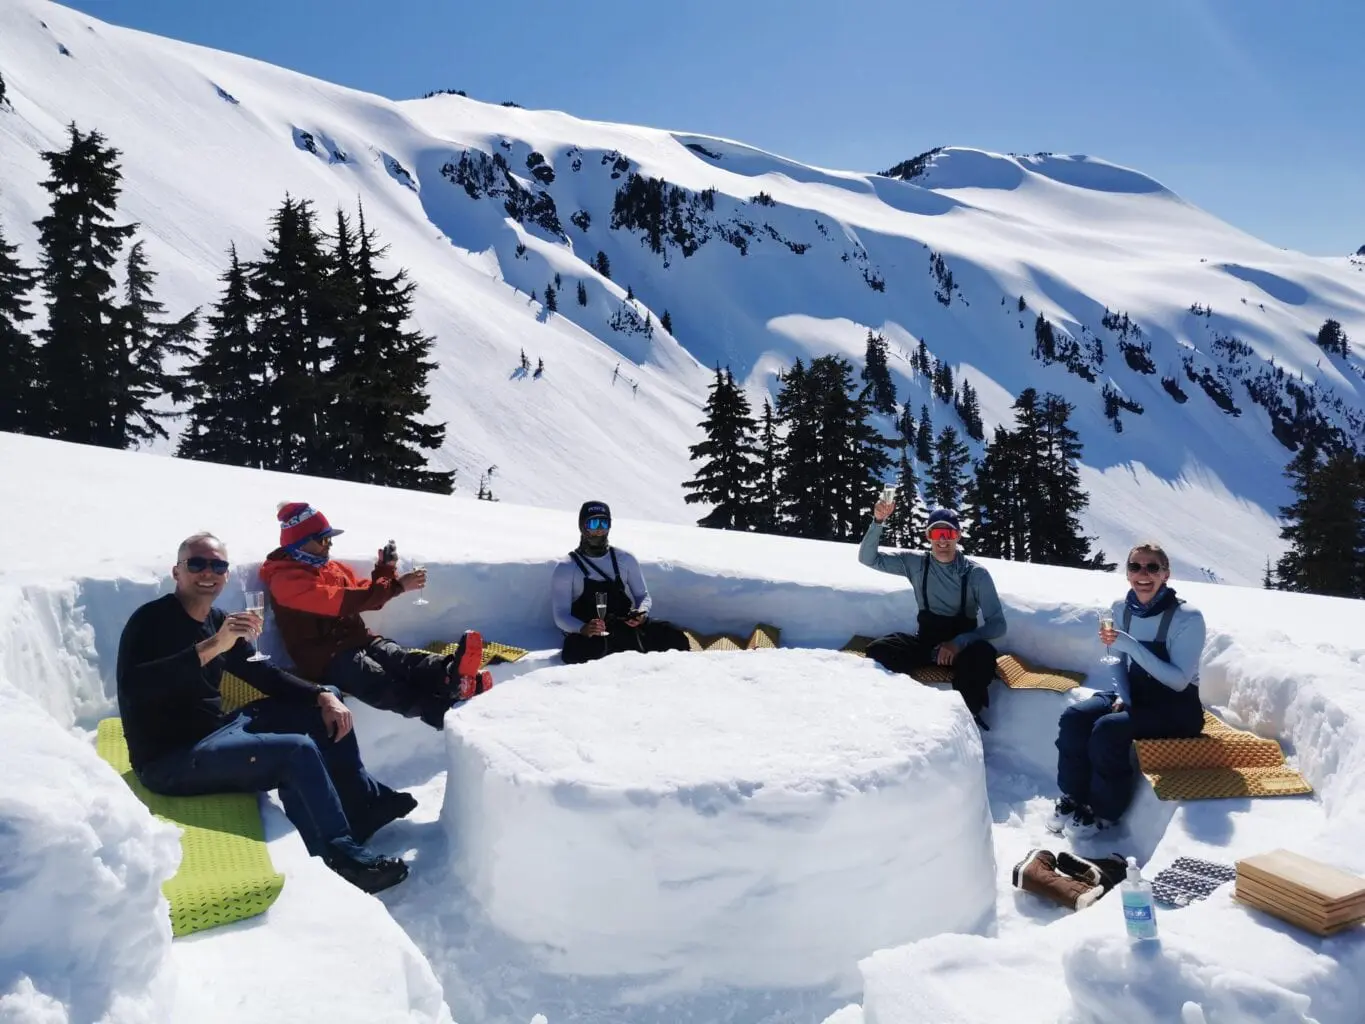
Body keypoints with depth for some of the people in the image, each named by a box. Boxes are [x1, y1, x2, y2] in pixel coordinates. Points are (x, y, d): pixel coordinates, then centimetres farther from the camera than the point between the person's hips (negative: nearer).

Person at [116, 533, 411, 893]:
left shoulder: (217, 621, 9)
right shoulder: (150, 620, -14)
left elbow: (264, 674, 13)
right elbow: (132, 686, -33)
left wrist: (322, 696, -3)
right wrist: (212, 646, -43)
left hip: (219, 730, 9)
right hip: (171, 759, -9)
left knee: (324, 708, 6)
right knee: (298, 752, -26)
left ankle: (365, 803, 11)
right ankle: (344, 855, -12)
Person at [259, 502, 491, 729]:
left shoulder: (333, 567, 20)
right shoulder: (286, 579, -7)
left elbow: (370, 599, 24)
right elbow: (343, 601, -21)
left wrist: (386, 570, 7)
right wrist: (396, 585, -22)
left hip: (359, 640, 6)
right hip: (326, 658, -6)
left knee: (404, 658, -29)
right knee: (381, 682, -36)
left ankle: (450, 673, -61)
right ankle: (445, 711, -62)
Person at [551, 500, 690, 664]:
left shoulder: (625, 559, 14)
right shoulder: (566, 568, 4)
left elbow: (643, 595, 17)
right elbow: (561, 615, -2)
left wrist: (641, 614, -9)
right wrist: (583, 629, -25)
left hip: (627, 626, 3)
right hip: (588, 635, -3)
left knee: (675, 637, -22)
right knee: (574, 653, -39)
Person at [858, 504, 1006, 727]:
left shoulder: (976, 574, -9)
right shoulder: (916, 563, -2)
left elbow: (997, 624, -11)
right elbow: (868, 557, -3)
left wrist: (959, 643, -28)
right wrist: (878, 521, -21)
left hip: (963, 643, -2)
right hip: (926, 641, 2)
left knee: (982, 655, -38)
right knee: (877, 651, -25)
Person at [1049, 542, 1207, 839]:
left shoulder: (1187, 618, -19)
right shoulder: (1121, 609, -1)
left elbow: (1179, 681, -23)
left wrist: (1132, 646, -30)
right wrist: (1123, 696, -8)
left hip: (1176, 707, -6)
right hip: (1136, 693, 6)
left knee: (1108, 728, -29)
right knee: (1073, 717, -19)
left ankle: (1104, 810, -8)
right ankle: (1073, 797, -2)